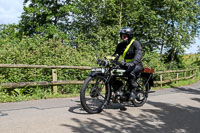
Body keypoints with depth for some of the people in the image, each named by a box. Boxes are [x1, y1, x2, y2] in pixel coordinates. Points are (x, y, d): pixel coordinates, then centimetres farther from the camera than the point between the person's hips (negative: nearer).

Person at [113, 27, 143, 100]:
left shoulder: (135, 43, -12)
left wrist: (133, 63, -47)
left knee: (130, 72, -38)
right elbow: (116, 54, 7)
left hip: (137, 65, -6)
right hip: (125, 64, 6)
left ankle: (132, 92, -25)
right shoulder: (120, 45, 10)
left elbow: (138, 54, -28)